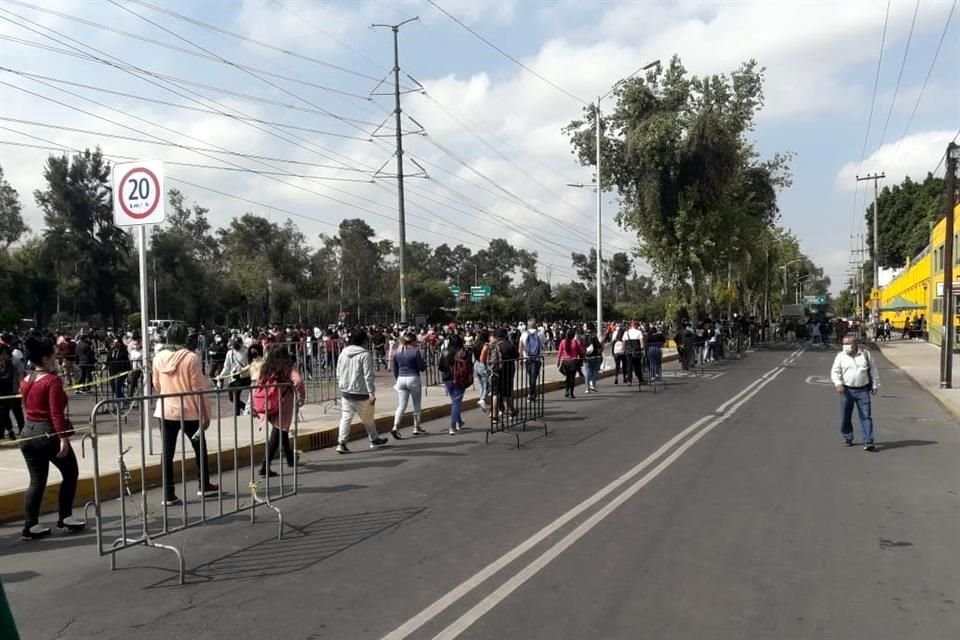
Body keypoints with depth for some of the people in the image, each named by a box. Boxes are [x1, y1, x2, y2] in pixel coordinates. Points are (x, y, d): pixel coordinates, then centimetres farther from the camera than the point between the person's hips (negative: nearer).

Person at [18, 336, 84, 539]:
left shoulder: (26, 381, 9)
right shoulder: (52, 380, -15)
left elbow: (27, 408, 18)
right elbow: (56, 413, -20)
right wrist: (63, 438, -21)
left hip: (28, 434, 7)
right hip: (49, 434, -7)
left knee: (36, 481, 11)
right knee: (70, 473, 11)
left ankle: (30, 526, 10)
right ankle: (65, 517, 13)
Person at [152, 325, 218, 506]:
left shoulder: (158, 358, 0)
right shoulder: (190, 358, -13)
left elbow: (157, 386, 11)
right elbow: (199, 388, -11)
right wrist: (206, 413, -4)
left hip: (165, 411, 3)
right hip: (189, 411, -3)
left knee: (167, 452, 6)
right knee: (199, 448, 15)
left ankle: (168, 494, 6)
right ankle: (204, 486, 26)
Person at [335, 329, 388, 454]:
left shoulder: (343, 353, 6)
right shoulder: (364, 354, -14)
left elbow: (338, 374, 13)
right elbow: (368, 376, -16)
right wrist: (371, 393, -15)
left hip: (345, 392, 5)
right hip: (360, 393, -5)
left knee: (346, 418, 6)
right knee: (367, 418, 10)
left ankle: (341, 443, -1)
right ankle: (374, 440, 26)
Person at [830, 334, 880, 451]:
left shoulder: (865, 354, 4)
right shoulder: (840, 356, 3)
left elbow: (873, 370, 10)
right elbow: (835, 371, -2)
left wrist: (875, 385, 8)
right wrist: (838, 383, -18)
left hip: (863, 390, -1)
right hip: (847, 390, 1)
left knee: (866, 416, -4)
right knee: (845, 416, 7)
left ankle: (868, 442, -5)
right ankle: (848, 438, 25)